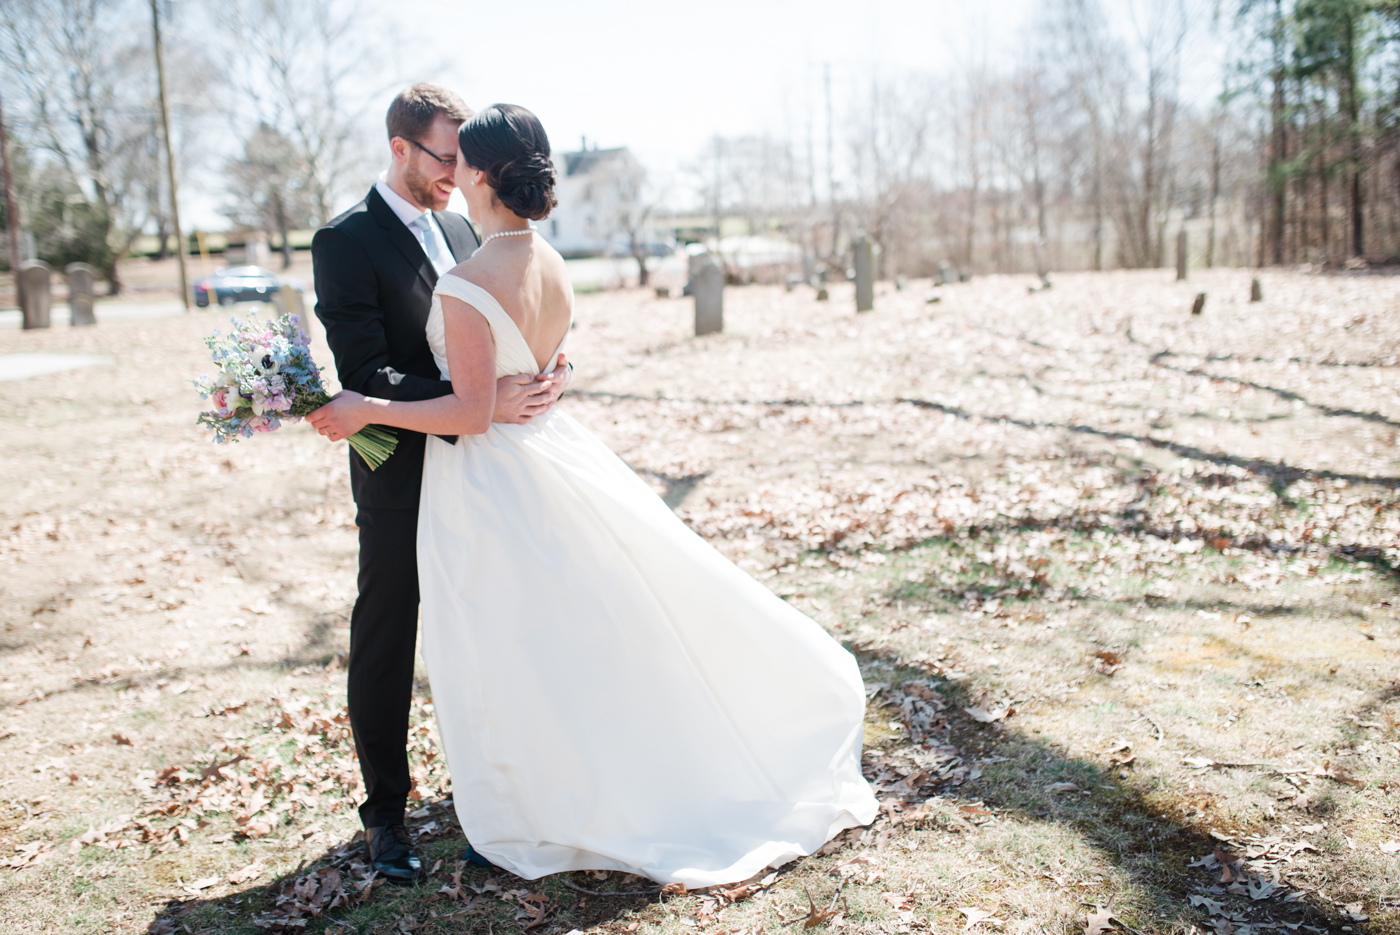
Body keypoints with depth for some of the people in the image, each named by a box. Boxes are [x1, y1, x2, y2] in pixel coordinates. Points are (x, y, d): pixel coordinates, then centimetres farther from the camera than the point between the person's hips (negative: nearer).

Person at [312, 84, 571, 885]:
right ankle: (386, 813, 22)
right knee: (386, 647, 7)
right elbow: (366, 376, -20)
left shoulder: (461, 229, 9)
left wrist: (548, 372, -9)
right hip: (402, 481, -6)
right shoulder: (346, 242, -12)